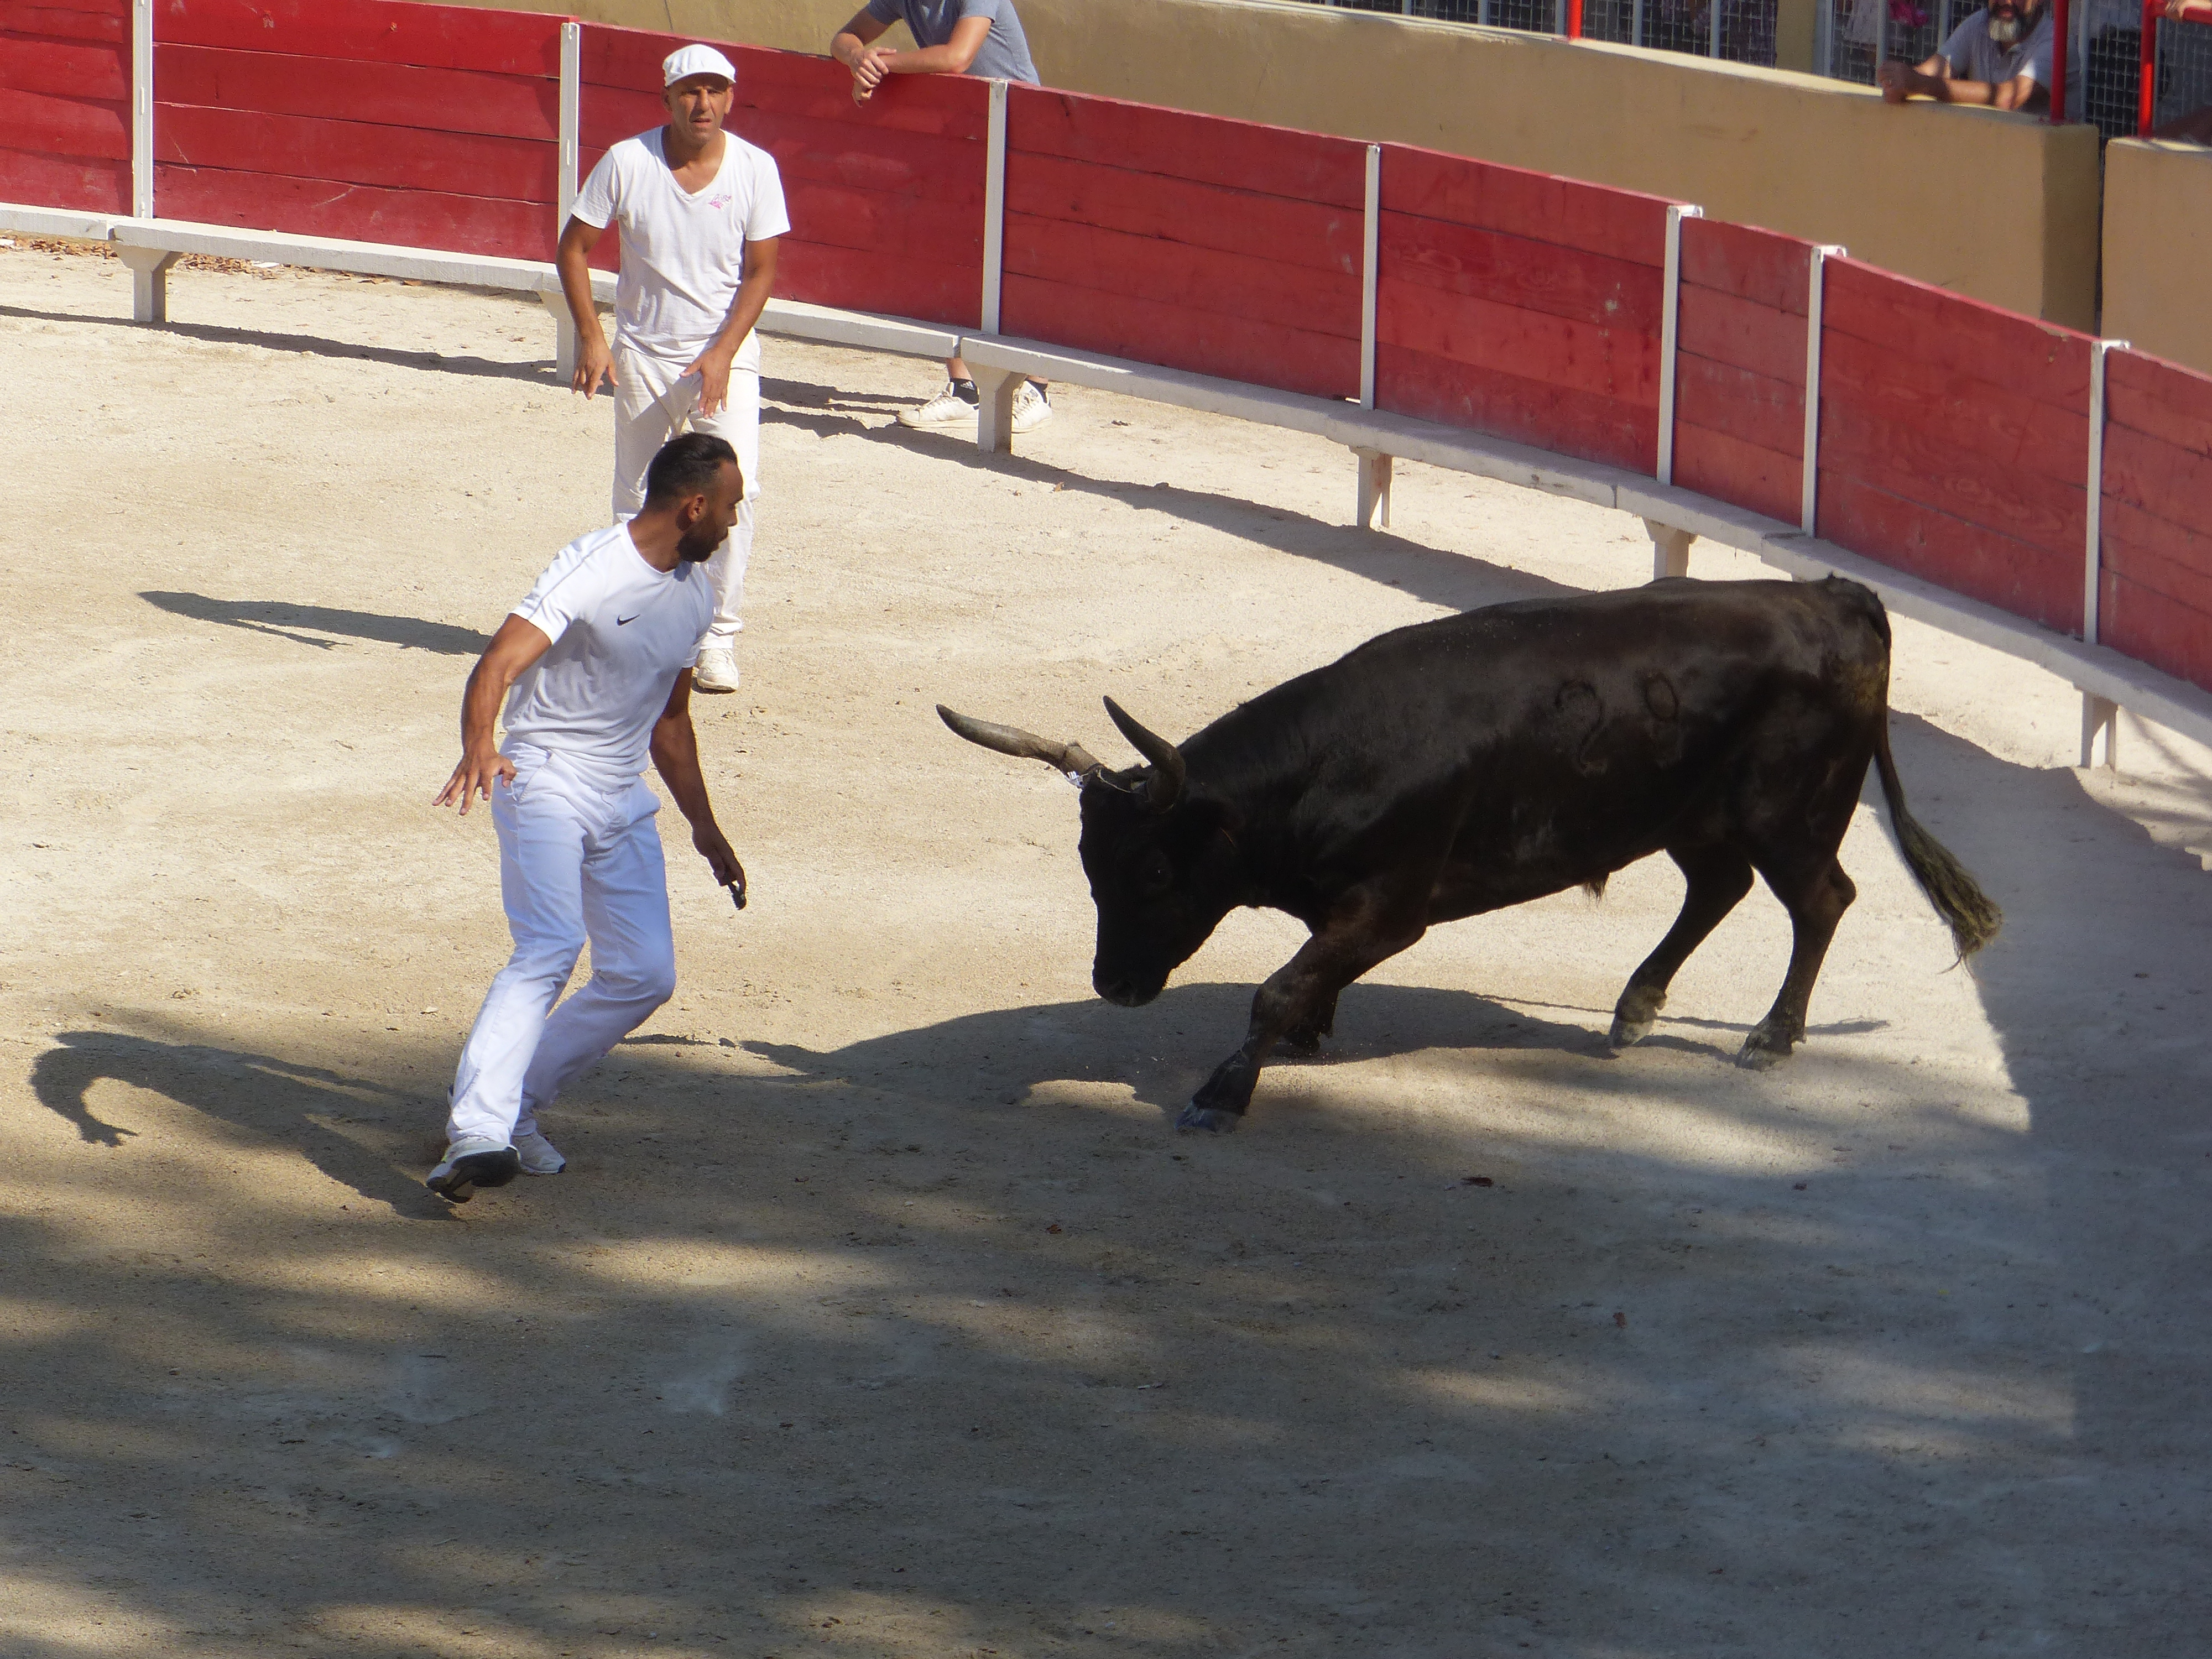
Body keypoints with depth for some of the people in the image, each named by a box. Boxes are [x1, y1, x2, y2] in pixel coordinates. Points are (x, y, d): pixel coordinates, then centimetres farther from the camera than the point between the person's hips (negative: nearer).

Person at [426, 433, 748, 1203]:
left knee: (645, 975, 0)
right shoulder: (591, 570, -15)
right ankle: (477, 1132, -36)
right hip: (546, 782, -8)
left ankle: (517, 1105, 15)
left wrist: (703, 826, 28)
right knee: (549, 950, -26)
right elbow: (499, 662, -29)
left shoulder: (696, 593, 11)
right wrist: (477, 746, -48)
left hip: (623, 800, 8)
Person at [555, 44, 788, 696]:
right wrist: (589, 336, -11)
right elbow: (573, 247, 0)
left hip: (725, 355, -1)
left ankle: (717, 639, -8)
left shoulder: (755, 169, -7)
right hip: (643, 355, 1)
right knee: (638, 498, 6)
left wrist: (722, 354, -15)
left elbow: (759, 273, -4)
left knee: (735, 489, -15)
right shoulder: (627, 163, -7)